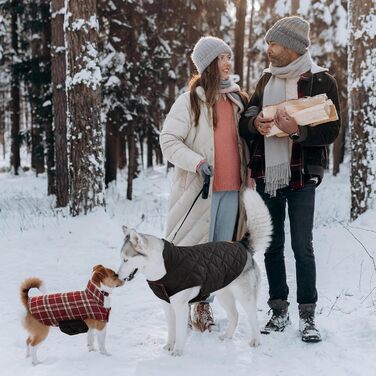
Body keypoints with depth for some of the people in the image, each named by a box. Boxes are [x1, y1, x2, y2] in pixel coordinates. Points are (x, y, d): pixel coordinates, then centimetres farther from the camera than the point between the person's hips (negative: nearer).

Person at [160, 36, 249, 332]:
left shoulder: (239, 99, 14)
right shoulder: (191, 100, -2)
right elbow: (168, 139, -5)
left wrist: (248, 174, 12)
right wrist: (196, 162, -18)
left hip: (232, 187, 5)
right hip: (200, 187, -5)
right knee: (196, 248, -2)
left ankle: (204, 304, 16)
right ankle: (196, 307, 8)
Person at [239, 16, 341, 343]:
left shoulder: (322, 81, -5)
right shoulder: (267, 79, 11)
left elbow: (331, 131, -10)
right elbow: (246, 122, 11)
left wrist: (298, 130, -26)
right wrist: (256, 124, -12)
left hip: (302, 176, -5)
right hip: (267, 175, 5)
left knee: (302, 247, -4)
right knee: (272, 245, 9)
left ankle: (307, 315, 7)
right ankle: (279, 311, 19)